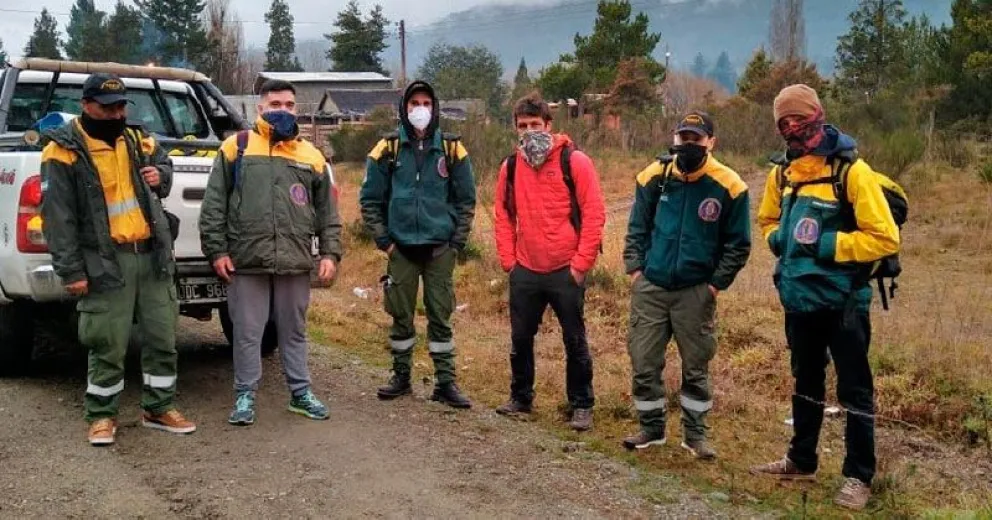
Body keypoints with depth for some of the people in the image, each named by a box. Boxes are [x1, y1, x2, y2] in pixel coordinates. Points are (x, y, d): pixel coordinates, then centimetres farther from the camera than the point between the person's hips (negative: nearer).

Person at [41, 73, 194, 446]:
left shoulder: (137, 142, 12)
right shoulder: (65, 151, -6)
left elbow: (162, 162, 33)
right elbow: (58, 216, -9)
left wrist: (161, 175, 7)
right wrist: (70, 270, -13)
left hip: (152, 256, 6)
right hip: (106, 262, -5)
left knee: (162, 337, 9)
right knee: (108, 345, -1)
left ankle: (159, 408, 22)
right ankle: (102, 415, 14)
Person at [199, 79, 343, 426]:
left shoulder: (311, 156, 11)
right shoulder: (236, 147, 3)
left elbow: (327, 212, 13)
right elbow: (214, 204, 1)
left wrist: (330, 253, 4)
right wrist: (216, 250, -5)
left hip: (295, 263, 2)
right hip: (246, 262, -2)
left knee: (294, 331, 12)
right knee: (247, 332, 5)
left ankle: (300, 392, 23)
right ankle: (245, 396, 17)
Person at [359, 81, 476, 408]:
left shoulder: (451, 149, 3)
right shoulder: (388, 149, 2)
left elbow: (466, 199, 6)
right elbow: (370, 199, 6)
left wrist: (457, 242, -1)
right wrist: (383, 240, -1)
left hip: (440, 248, 0)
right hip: (401, 248, 0)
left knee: (441, 316, 3)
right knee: (401, 316, 7)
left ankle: (445, 382, 10)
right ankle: (401, 377, 21)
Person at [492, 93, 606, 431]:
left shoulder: (574, 162, -8)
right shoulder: (510, 166, 6)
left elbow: (594, 214, -10)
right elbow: (504, 216, 13)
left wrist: (581, 264, -12)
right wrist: (508, 259, 5)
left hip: (565, 272, -4)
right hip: (524, 273, 4)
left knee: (575, 342, 6)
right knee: (521, 339, 13)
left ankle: (582, 406, 18)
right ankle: (520, 398, 30)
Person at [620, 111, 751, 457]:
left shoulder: (728, 186, -8)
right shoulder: (655, 176, -2)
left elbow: (738, 244, 0)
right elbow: (636, 227, 10)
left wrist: (717, 284, -4)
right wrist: (635, 267, 2)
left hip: (696, 292, -2)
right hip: (650, 287, 2)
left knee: (696, 367, 9)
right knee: (644, 363, 5)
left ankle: (695, 434, 24)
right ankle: (652, 428, 22)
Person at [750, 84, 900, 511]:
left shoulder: (851, 171, -15)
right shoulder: (782, 173, 6)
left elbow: (885, 238, -17)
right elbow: (768, 219, 23)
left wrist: (827, 245, -21)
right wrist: (778, 238, 0)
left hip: (842, 301, -7)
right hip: (799, 299, 7)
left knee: (854, 391, 3)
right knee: (806, 383, 20)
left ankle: (859, 476, 14)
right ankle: (801, 461, 34)